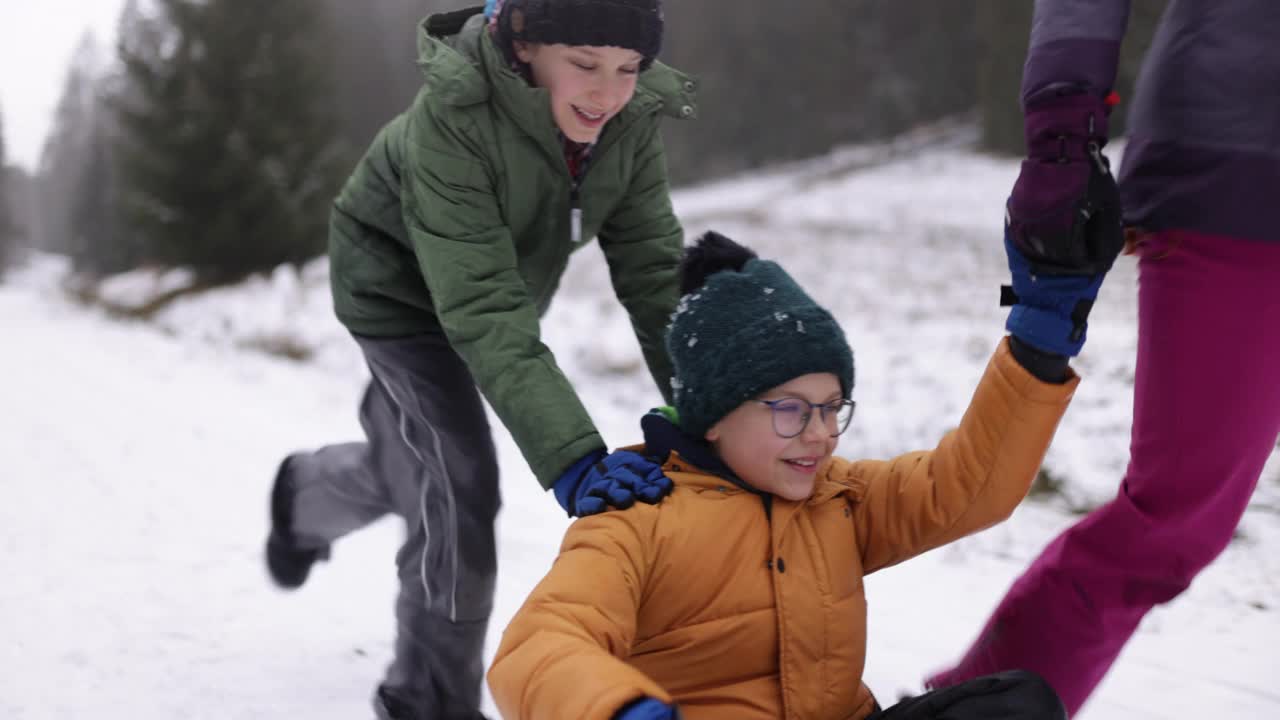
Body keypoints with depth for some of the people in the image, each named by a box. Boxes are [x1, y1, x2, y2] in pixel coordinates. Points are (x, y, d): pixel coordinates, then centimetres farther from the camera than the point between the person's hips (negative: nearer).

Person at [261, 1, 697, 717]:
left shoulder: (634, 114, -23)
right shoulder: (451, 115, -38)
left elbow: (654, 267, -22)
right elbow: (482, 309, -44)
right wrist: (573, 458, -53)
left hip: (510, 279, 6)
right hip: (405, 287, -6)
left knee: (410, 466, 20)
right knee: (461, 487, -15)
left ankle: (306, 495, 56)